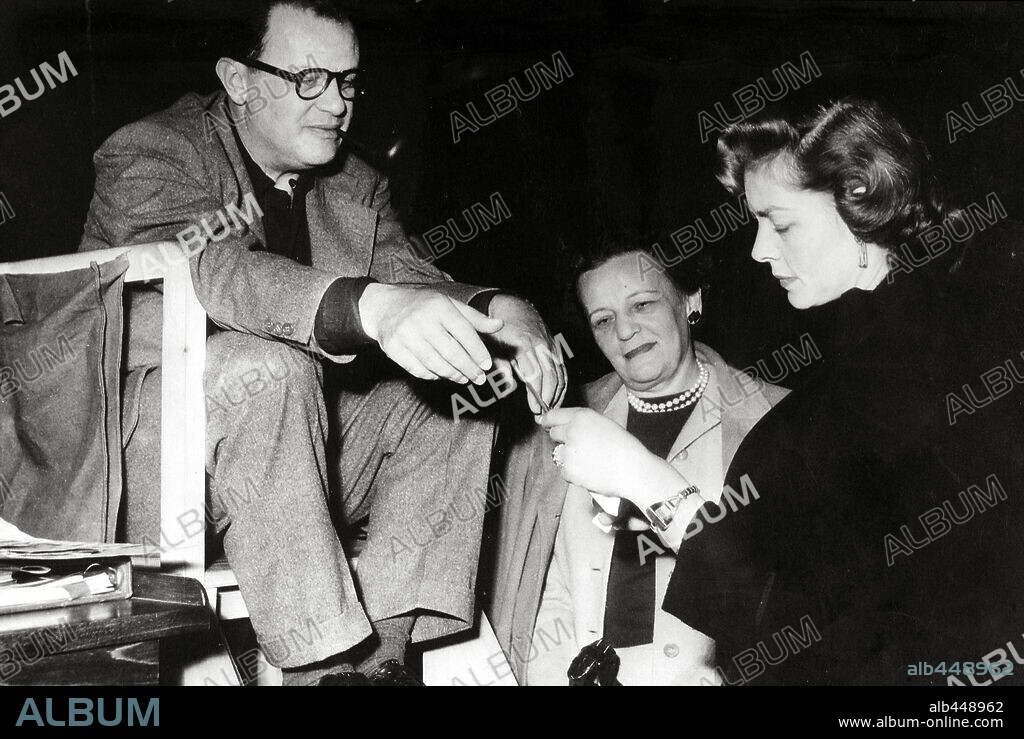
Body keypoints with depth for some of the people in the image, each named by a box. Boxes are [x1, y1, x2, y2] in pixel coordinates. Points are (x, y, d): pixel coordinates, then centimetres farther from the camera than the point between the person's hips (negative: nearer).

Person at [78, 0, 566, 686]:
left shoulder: (358, 185, 11)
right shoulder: (150, 153, -10)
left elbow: (408, 280, 1)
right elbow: (210, 268, -30)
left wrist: (497, 310, -23)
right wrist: (370, 306, -46)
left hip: (295, 437, 7)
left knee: (460, 394, -9)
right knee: (267, 367, -34)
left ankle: (383, 647, -19)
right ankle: (328, 666, -30)